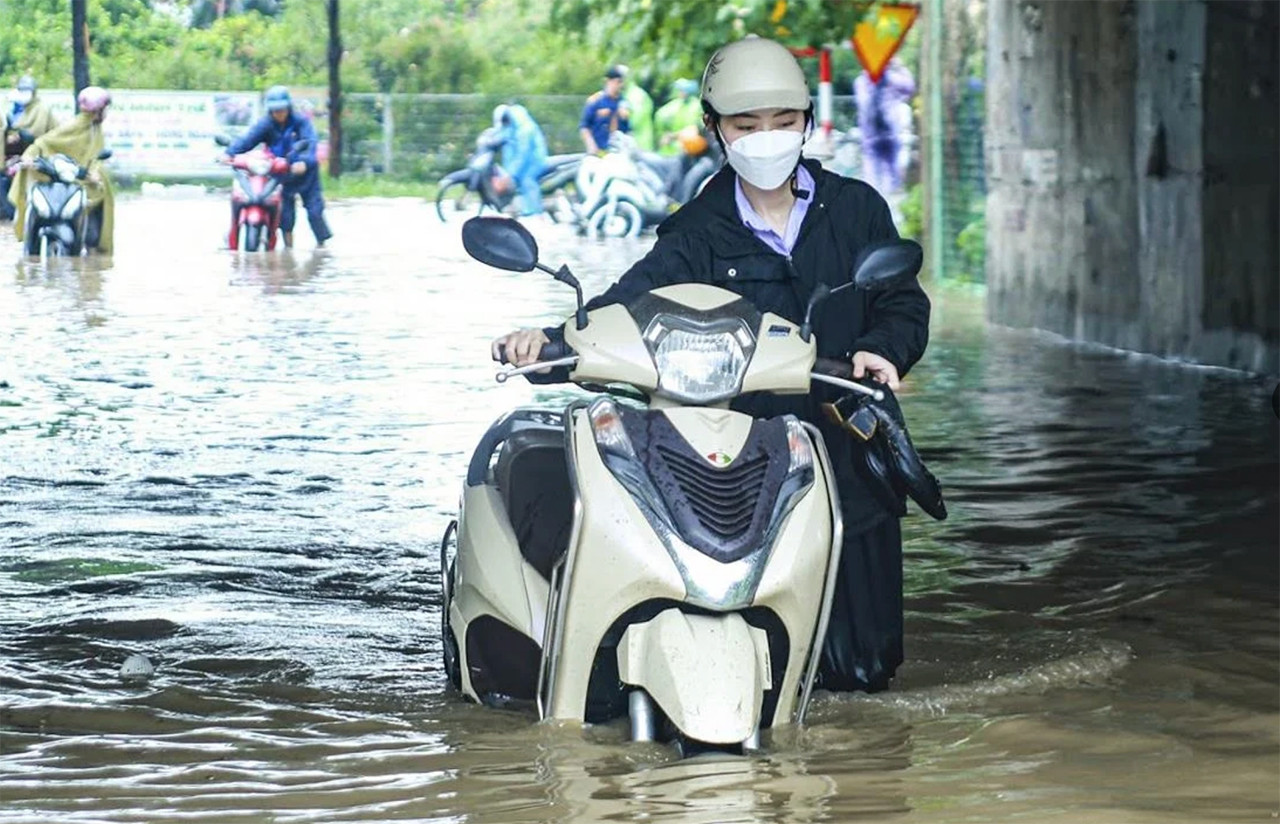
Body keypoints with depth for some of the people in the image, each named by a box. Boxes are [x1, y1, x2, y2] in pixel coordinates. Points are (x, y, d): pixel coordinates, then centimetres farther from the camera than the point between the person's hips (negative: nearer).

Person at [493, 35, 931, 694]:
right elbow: (626, 305, -10)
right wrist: (548, 340, -29)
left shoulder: (856, 209, 8)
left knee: (861, 667, 5)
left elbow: (905, 305, 10)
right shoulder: (701, 234, 4)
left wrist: (881, 349, -14)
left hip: (853, 449, 2)